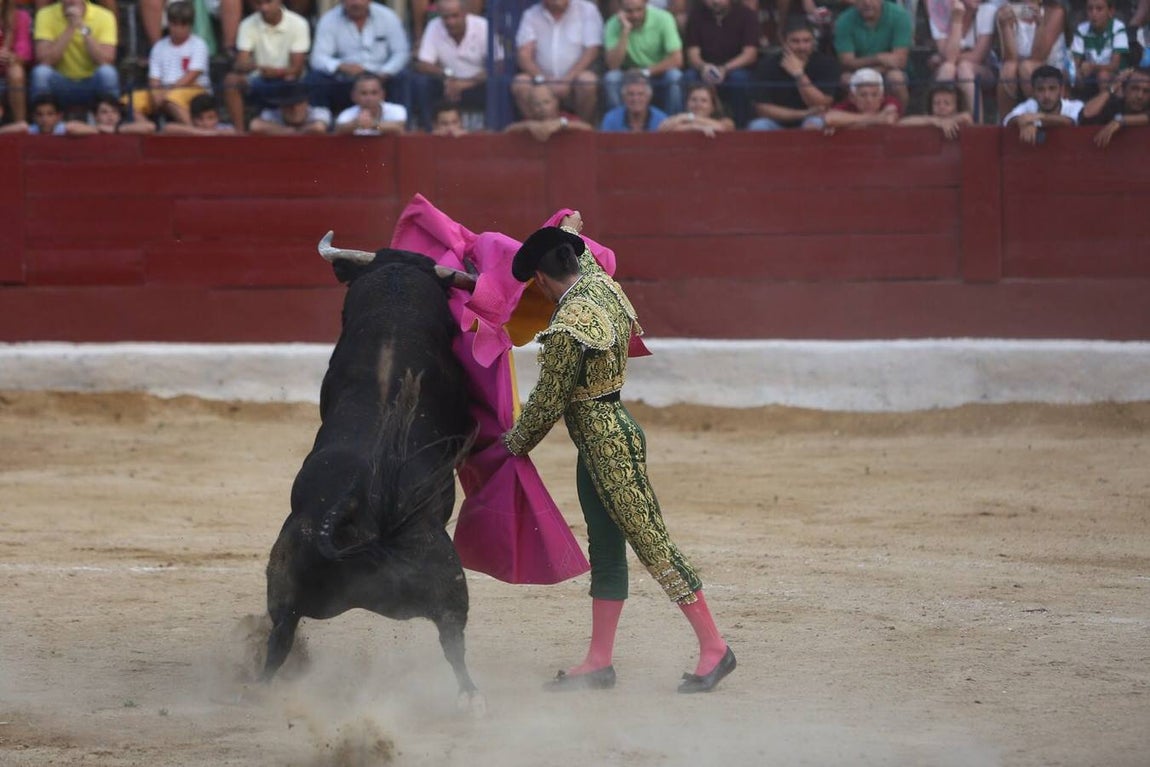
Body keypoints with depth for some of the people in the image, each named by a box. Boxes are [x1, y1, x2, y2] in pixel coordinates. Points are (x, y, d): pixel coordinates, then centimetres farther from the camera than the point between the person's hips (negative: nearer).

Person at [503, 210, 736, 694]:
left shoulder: (568, 329, -22)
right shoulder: (600, 282, 3)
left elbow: (547, 403, -15)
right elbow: (583, 258, 30)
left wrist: (516, 444, 1)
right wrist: (570, 229, 50)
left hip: (607, 445, -10)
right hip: (606, 439, 10)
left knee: (652, 545, -6)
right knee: (605, 550, 11)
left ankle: (714, 648, -3)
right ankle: (599, 663, 15)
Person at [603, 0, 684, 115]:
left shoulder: (662, 18, -16)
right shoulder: (613, 25, -14)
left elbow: (676, 60, -19)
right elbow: (613, 66, -23)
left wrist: (645, 72, -22)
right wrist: (625, 31, -27)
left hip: (659, 75, -1)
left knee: (674, 76, -32)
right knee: (611, 78, -29)